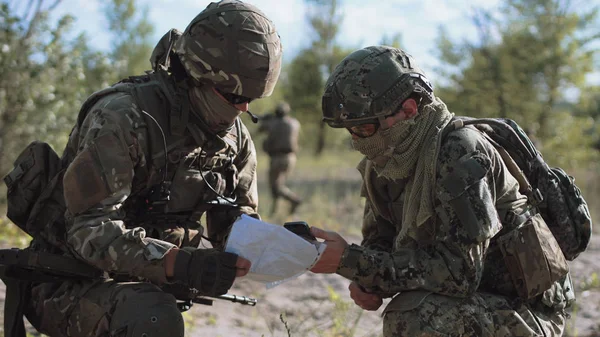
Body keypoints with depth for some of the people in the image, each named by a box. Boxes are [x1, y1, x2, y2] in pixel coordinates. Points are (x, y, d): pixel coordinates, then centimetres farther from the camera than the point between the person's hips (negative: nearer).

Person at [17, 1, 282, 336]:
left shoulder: (235, 138, 1)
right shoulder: (122, 119, -23)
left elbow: (234, 224, 8)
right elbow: (89, 229, -30)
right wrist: (178, 263, -44)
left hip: (147, 285, 8)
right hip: (72, 287, -8)